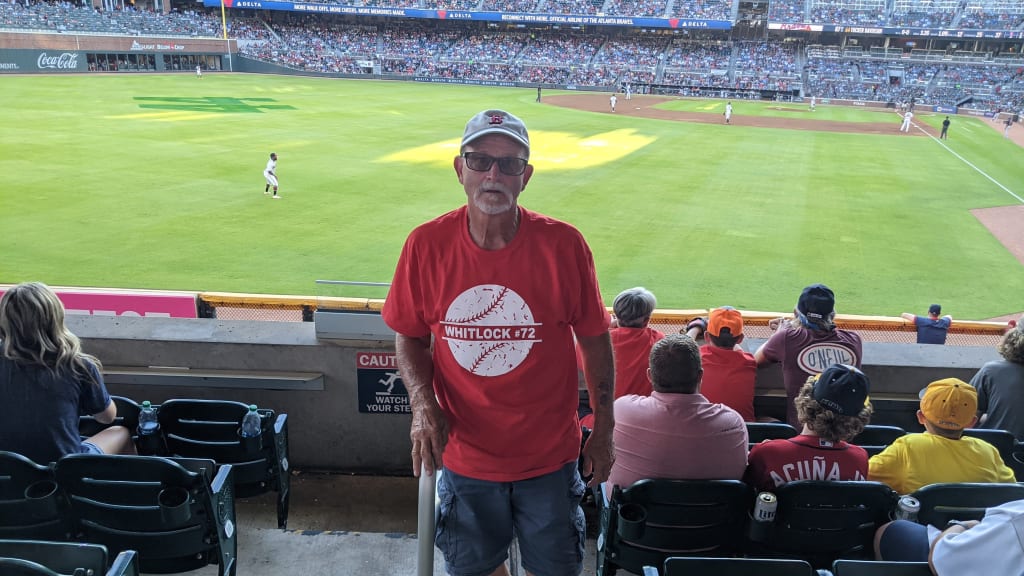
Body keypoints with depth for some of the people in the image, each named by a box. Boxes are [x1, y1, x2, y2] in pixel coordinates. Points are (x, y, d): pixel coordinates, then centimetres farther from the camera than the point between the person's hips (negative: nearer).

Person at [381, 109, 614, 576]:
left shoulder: (563, 245, -14)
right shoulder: (426, 245, -11)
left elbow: (594, 339, -3)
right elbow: (409, 335, 2)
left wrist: (603, 431, 1)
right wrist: (422, 403, -15)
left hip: (549, 455, -1)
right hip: (465, 455, 1)